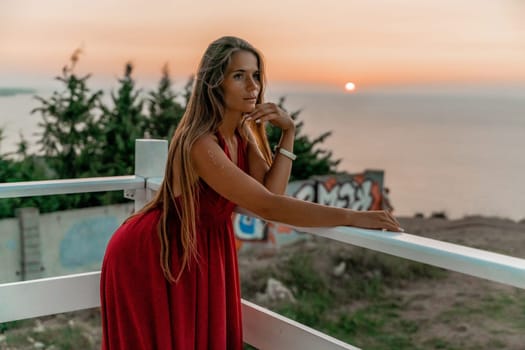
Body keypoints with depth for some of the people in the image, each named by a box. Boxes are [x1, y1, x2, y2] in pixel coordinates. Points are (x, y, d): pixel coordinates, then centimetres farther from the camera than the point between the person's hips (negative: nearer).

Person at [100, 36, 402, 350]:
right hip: (151, 258, -7)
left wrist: (288, 132, -19)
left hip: (203, 250, 8)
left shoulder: (242, 131, -4)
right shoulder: (200, 144, -31)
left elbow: (269, 192, -13)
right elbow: (267, 207, -36)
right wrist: (351, 217, -36)